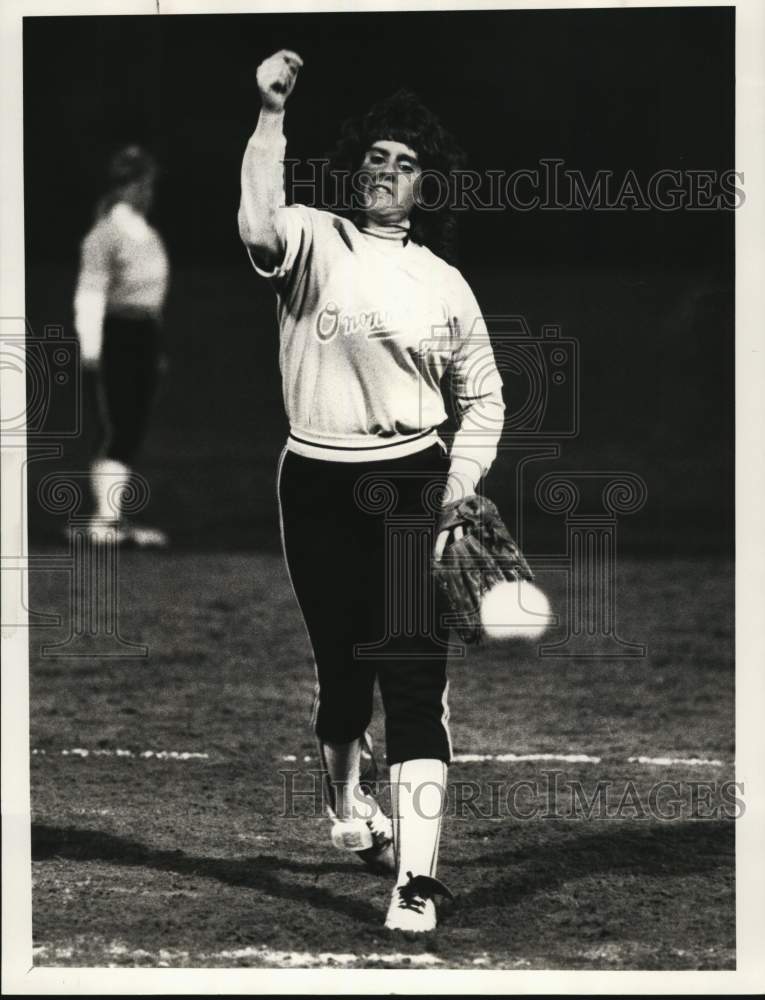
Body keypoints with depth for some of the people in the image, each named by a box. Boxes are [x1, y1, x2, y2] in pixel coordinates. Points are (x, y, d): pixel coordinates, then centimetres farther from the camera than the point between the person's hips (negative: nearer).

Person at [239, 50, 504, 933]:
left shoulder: (442, 283, 8)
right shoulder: (313, 241, 0)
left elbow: (483, 397, 17)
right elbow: (259, 226, -25)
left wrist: (457, 489, 3)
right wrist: (270, 115, -32)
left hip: (410, 486, 1)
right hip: (317, 486, 0)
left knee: (415, 676, -11)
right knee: (342, 667, 9)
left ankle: (415, 878, -16)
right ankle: (349, 808, 41)